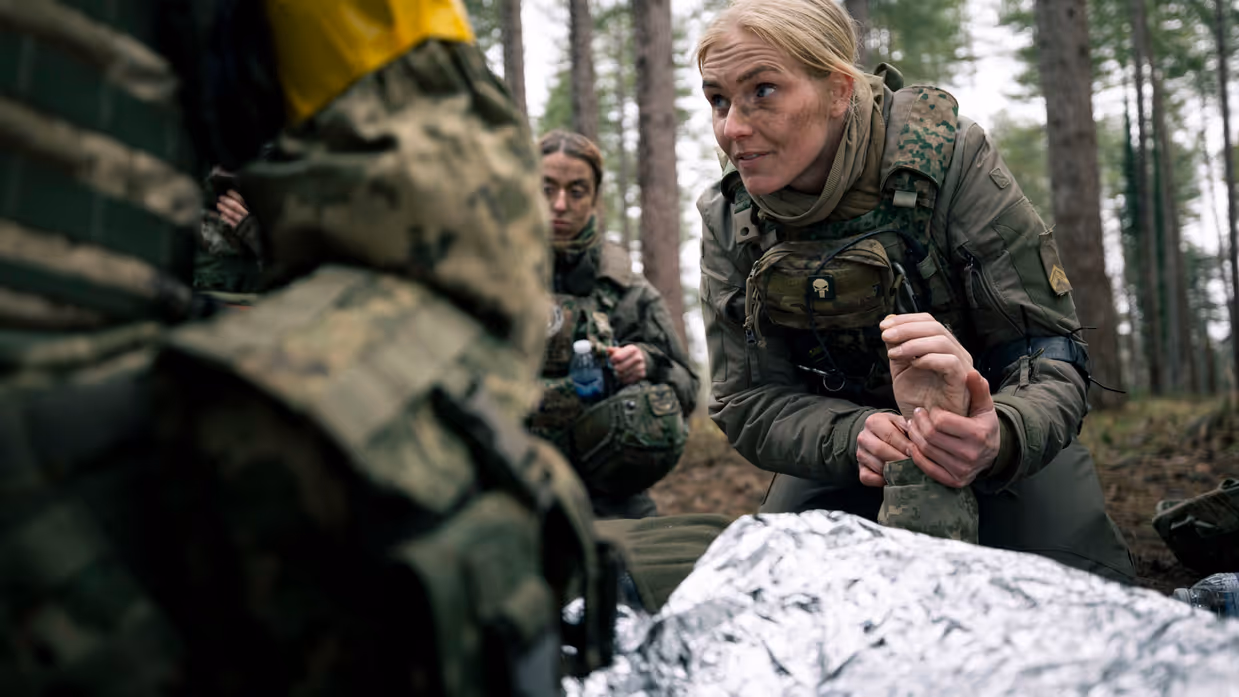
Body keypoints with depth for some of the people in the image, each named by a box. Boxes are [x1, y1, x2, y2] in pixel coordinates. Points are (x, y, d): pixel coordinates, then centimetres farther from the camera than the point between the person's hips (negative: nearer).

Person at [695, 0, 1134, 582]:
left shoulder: (948, 157, -24)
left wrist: (999, 440, -49)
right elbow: (747, 403, -13)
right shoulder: (728, 219, -15)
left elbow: (1050, 353, -25)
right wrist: (854, 436, -36)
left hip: (992, 424, -2)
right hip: (838, 440, 3)